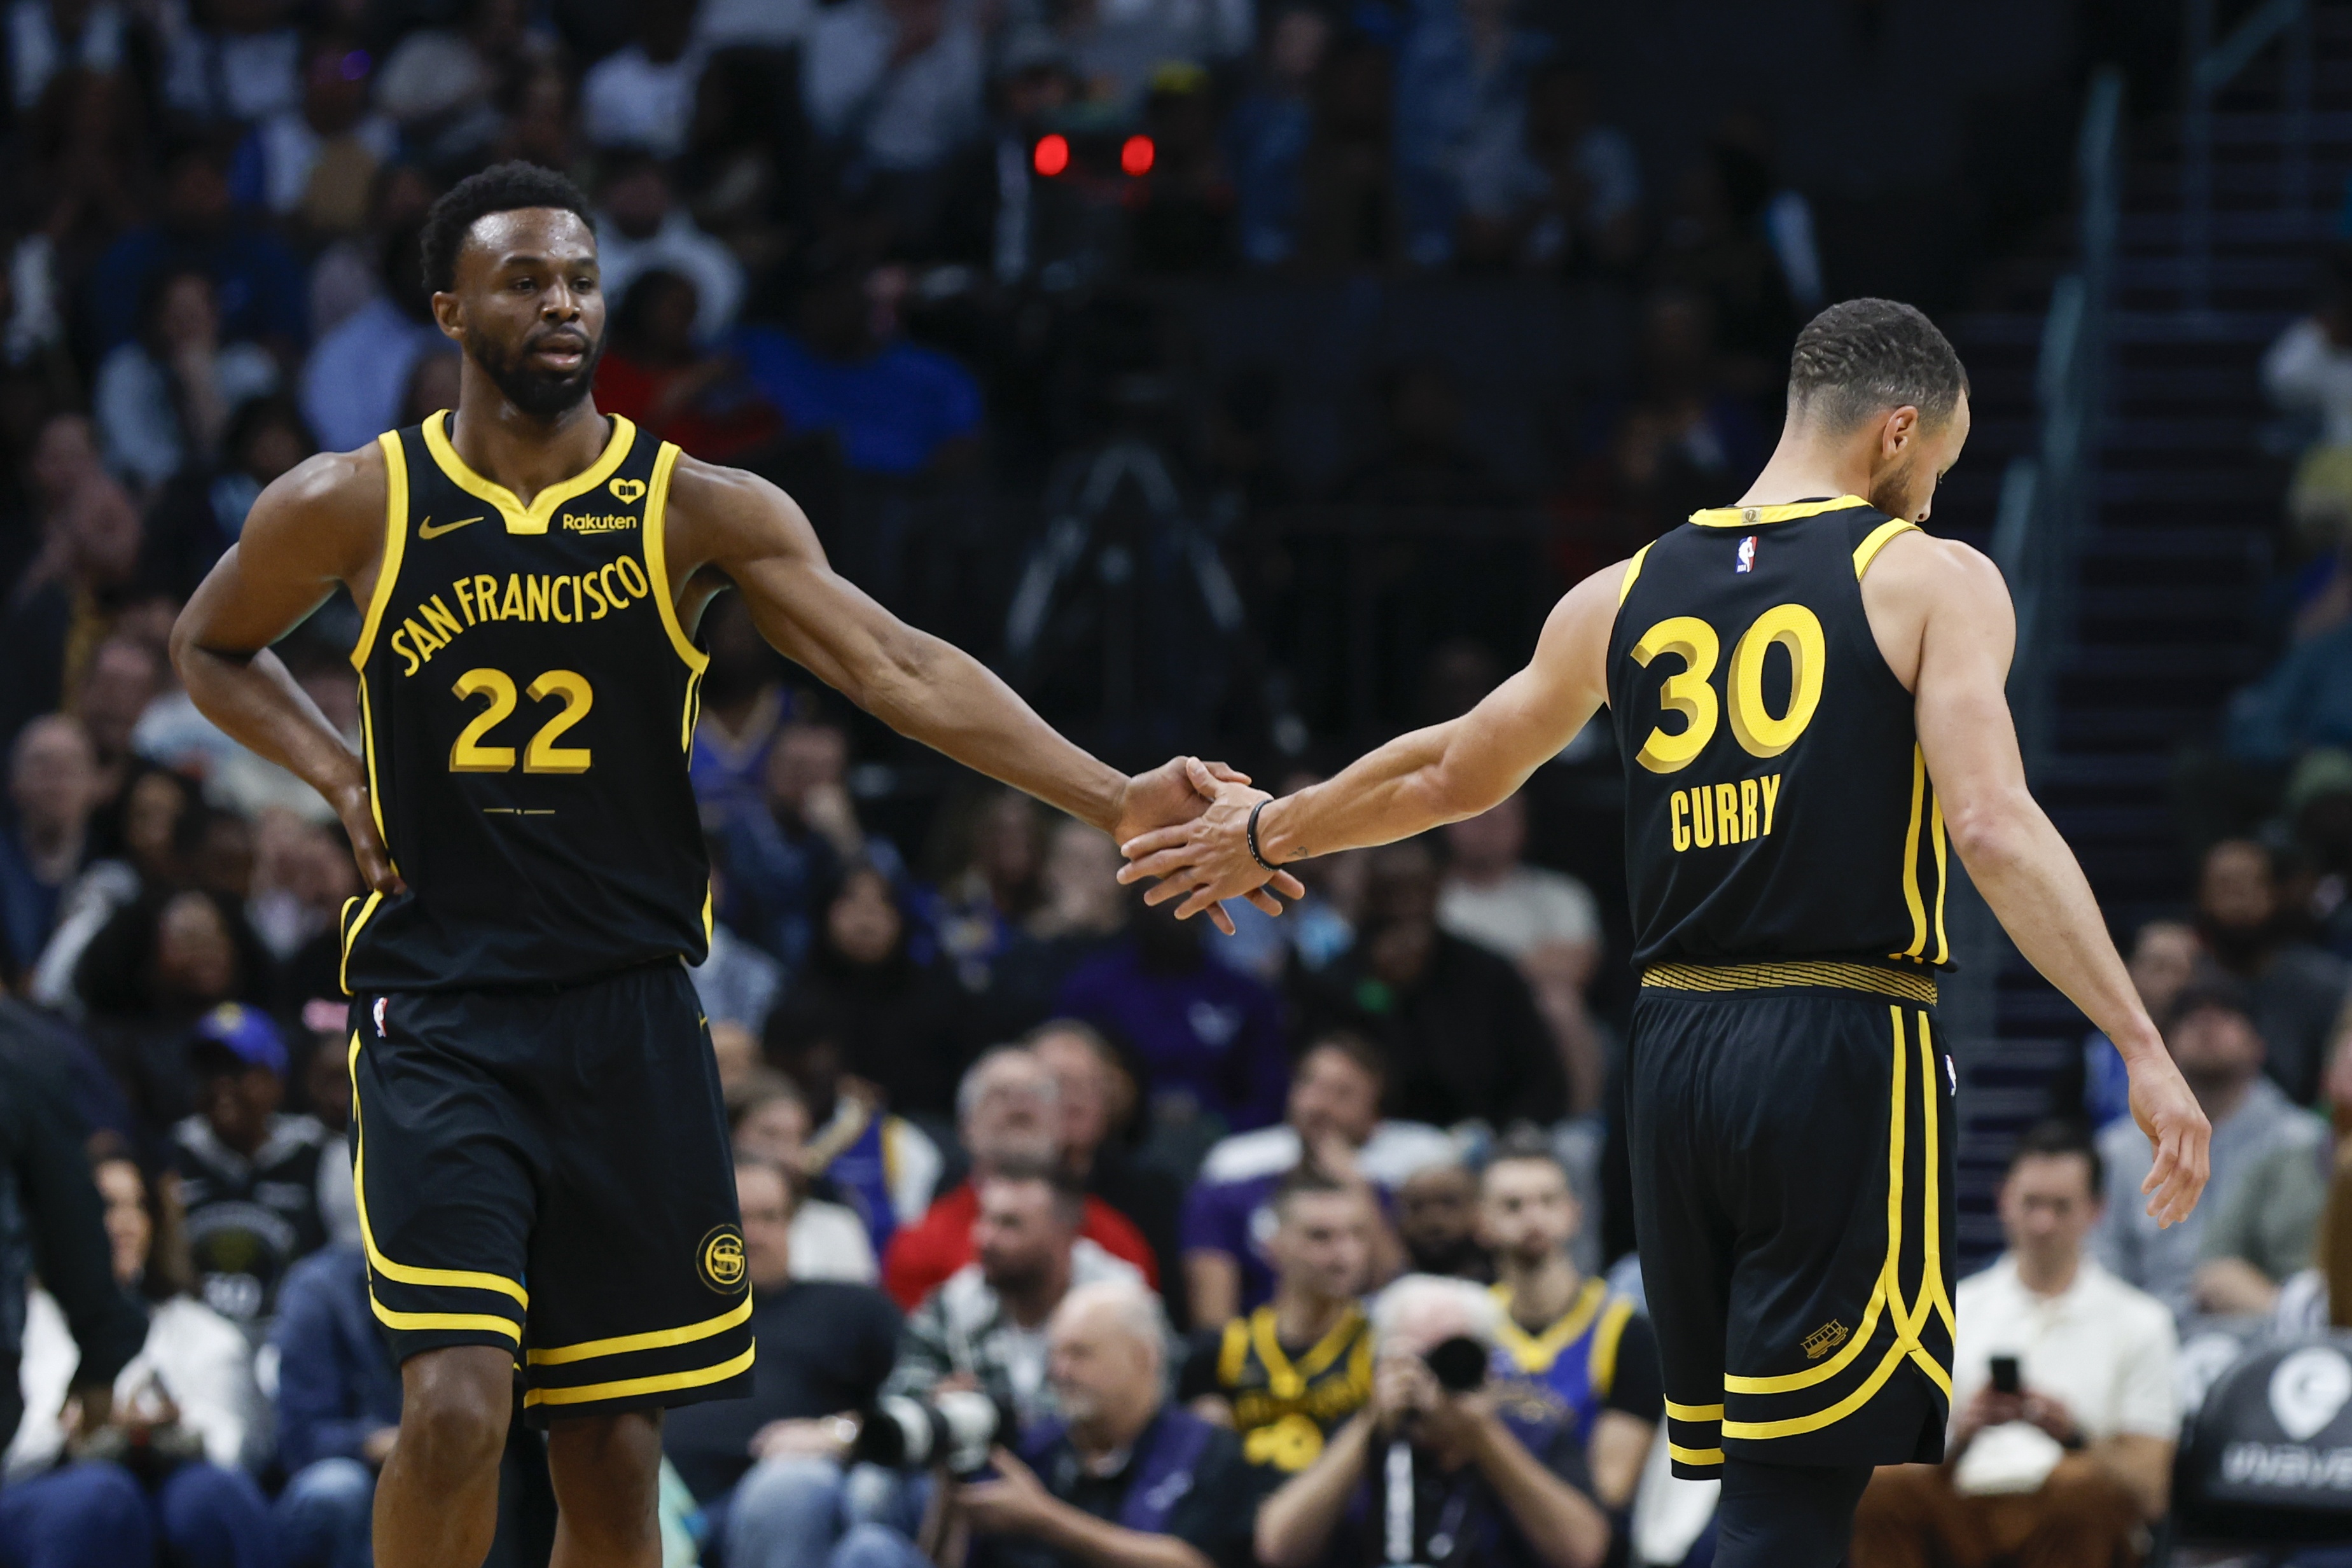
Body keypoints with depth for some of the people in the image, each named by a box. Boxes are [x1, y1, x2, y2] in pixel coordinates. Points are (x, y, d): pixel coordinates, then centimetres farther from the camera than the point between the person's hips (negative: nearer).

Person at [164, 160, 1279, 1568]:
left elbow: (898, 669, -10)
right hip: (439, 1013, -2)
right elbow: (214, 646, 18)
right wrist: (338, 774, 0)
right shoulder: (350, 509, -1)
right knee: (458, 1406, -19)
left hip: (627, 1016, 2)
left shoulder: (700, 512, -1)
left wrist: (1112, 800, -23)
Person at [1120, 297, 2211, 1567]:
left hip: (1675, 1044, 5)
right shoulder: (1932, 580, -1)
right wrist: (2141, 1047, -18)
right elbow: (1993, 828, -15)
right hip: (1847, 1055, -5)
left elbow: (1450, 774, 25)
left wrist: (1265, 834, 43)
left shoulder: (1623, 597, 13)